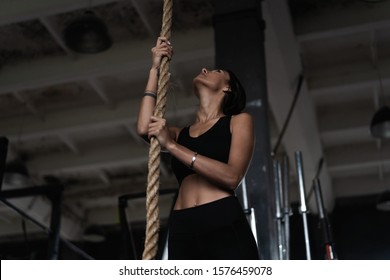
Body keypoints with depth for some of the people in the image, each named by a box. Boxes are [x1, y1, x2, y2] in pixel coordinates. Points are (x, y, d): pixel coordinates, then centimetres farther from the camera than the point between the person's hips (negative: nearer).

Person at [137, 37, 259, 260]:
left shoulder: (239, 120, 12)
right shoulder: (182, 133, 23)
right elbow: (144, 128, 2)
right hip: (182, 232, 4)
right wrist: (155, 69, 12)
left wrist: (171, 145, -7)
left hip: (225, 228, -3)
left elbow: (232, 176, -5)